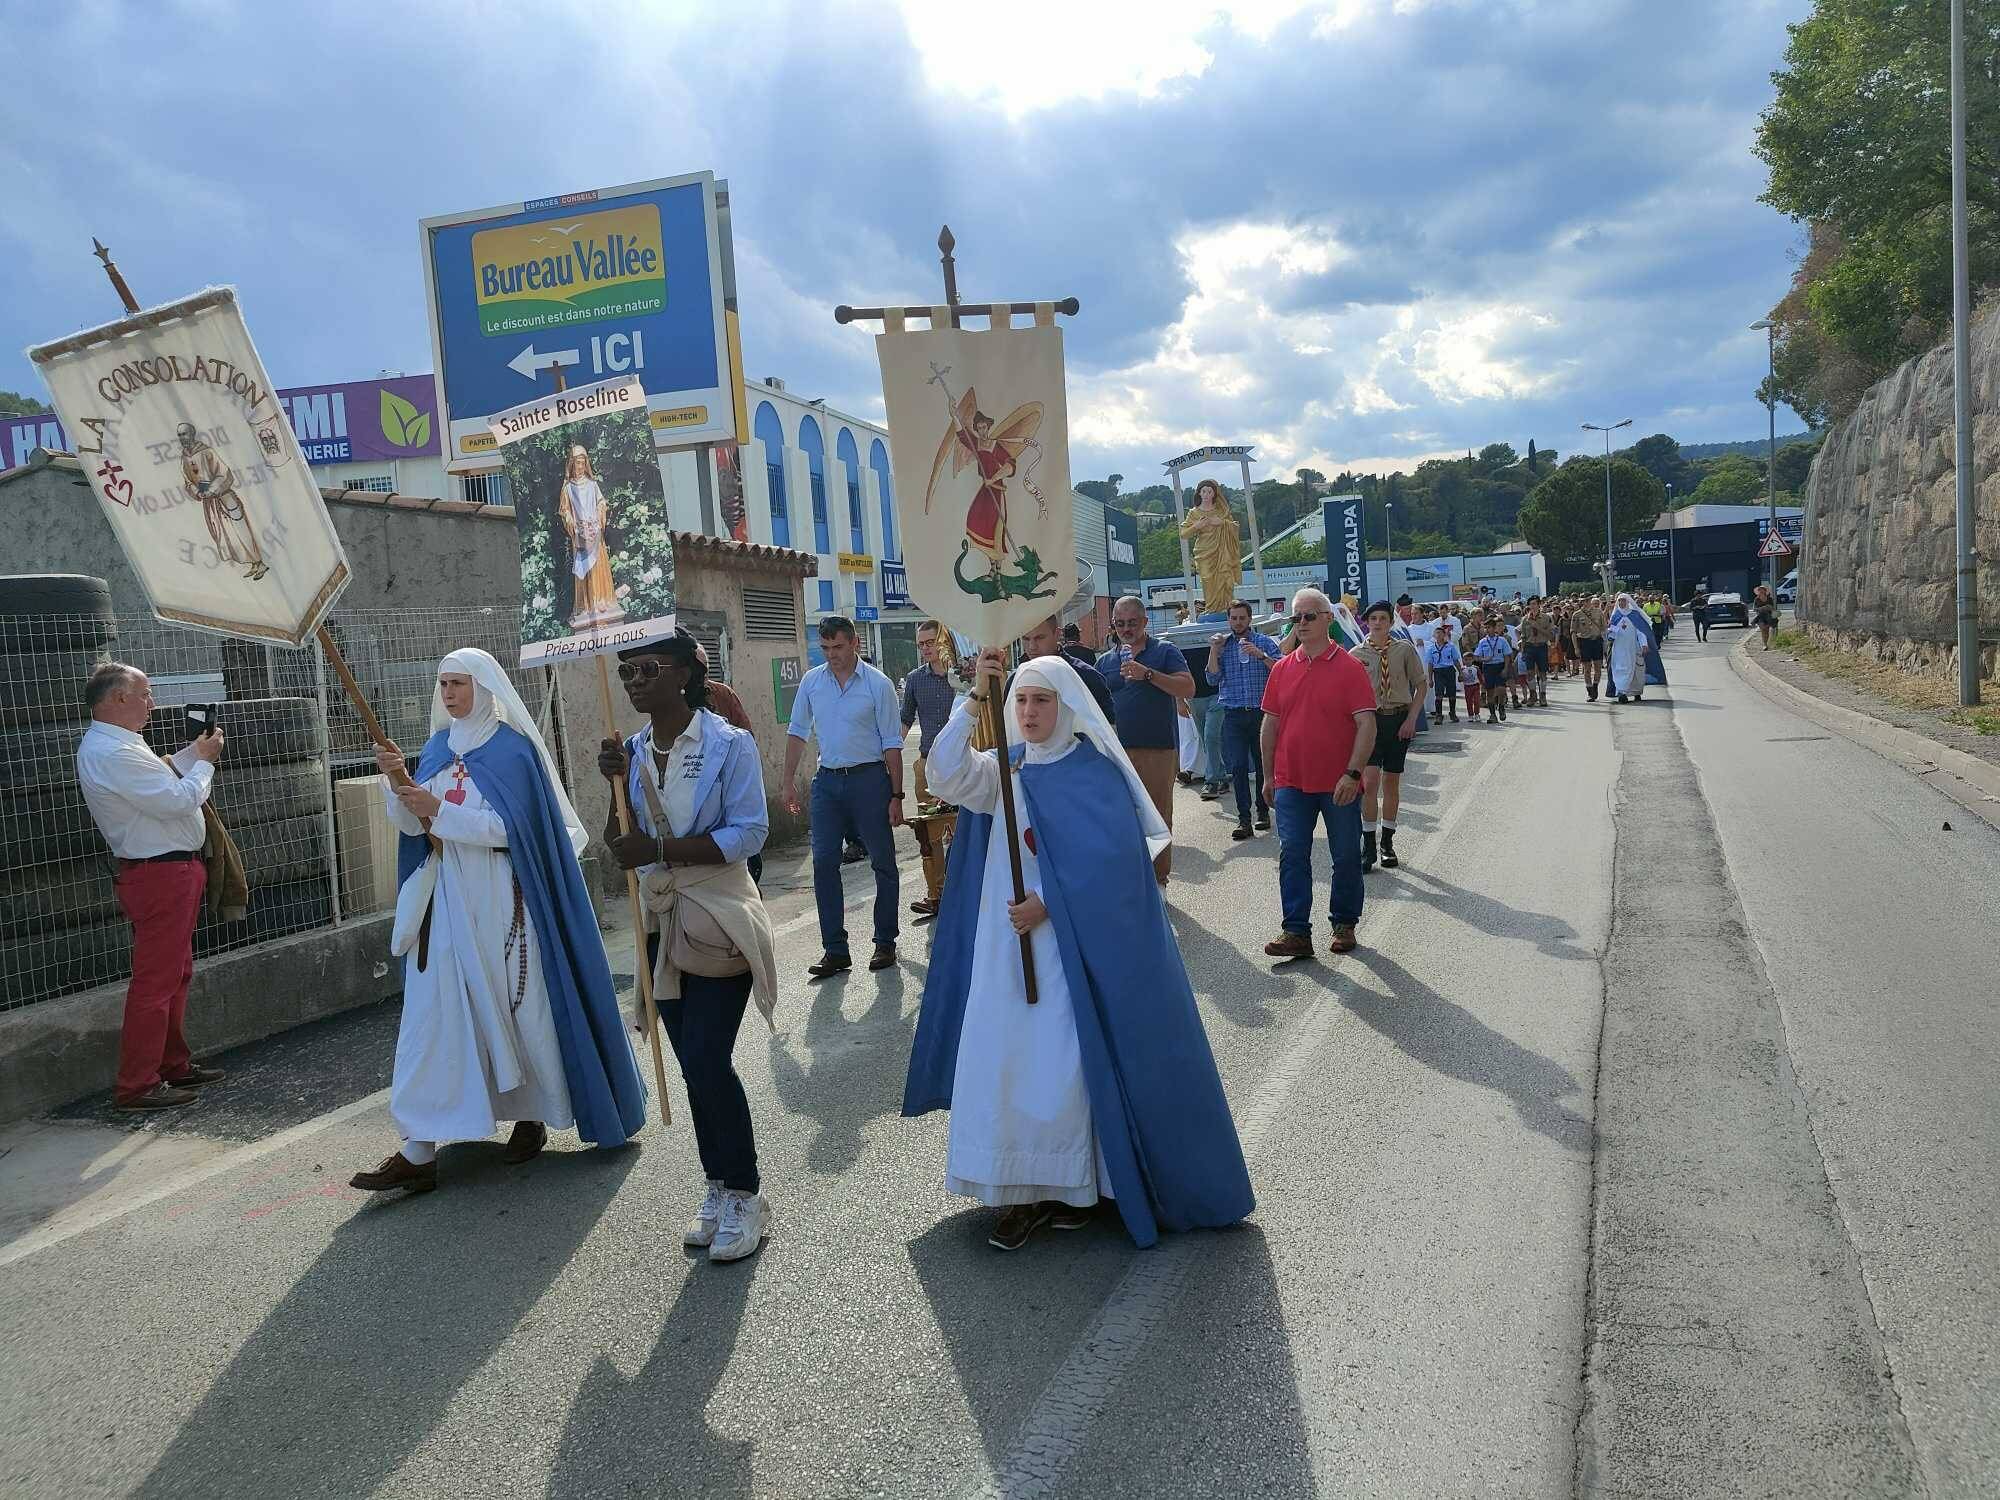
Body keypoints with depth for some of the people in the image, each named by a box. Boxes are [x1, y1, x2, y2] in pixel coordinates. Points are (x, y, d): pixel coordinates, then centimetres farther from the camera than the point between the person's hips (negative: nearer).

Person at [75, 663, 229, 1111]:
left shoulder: (110, 746, 12)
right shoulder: (114, 754, -22)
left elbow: (160, 777, 22)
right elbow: (179, 800, -22)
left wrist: (194, 752, 12)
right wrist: (205, 760, -7)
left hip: (169, 873, 11)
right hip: (160, 876, -11)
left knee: (176, 974, 18)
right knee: (155, 982, -5)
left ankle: (173, 1065, 29)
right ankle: (137, 1085, 2)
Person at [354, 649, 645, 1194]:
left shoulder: (513, 749, -7)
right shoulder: (438, 747, 11)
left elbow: (509, 828, -16)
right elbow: (412, 824, 5)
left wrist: (439, 810, -20)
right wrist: (397, 782, -13)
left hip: (499, 899, -5)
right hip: (445, 898, 5)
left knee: (517, 1004, 4)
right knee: (431, 1013, 0)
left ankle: (533, 1117, 24)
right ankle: (418, 1151, 0)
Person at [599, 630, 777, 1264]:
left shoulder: (729, 744, -10)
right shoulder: (633, 749, 6)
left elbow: (749, 833, -18)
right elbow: (620, 846, 4)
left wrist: (662, 849, -22)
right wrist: (617, 783, -10)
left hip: (718, 919, -6)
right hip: (662, 920, 6)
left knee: (707, 1061, -10)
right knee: (693, 1064, 11)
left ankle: (744, 1195, 7)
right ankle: (719, 1187, 25)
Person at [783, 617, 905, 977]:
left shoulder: (878, 684, -6)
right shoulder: (811, 682, 4)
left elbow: (892, 744, -5)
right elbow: (798, 733, 12)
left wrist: (896, 796, -7)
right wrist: (789, 782, 7)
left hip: (869, 778, -3)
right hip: (827, 780, 3)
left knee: (883, 862, 4)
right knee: (824, 863, 0)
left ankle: (885, 943, 16)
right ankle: (835, 949, 6)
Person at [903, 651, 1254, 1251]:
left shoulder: (1096, 773, -5)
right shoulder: (1005, 770, 8)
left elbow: (1109, 859, -12)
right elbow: (946, 776, -12)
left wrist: (1048, 904, -17)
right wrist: (976, 699, -22)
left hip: (1073, 942, -5)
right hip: (1007, 942, 5)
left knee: (1064, 1062, -4)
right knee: (1003, 1059, 4)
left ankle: (1067, 1188, 10)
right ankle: (1027, 1191, 16)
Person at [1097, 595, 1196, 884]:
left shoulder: (1165, 652, 4)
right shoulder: (1105, 661, 14)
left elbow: (1188, 688, -8)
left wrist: (1148, 674, -16)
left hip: (1159, 750, -3)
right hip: (1116, 752, 3)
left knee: (1158, 817, 2)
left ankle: (1158, 879, 10)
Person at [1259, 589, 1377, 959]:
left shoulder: (1350, 668, -5)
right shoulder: (1282, 669, 6)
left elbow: (1366, 724, -10)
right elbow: (1270, 724, 11)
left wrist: (1352, 774, -19)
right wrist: (1269, 777, 10)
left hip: (1339, 785, -3)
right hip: (1292, 783, 3)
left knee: (1346, 858, 9)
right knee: (1292, 856, -1)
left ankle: (1344, 925, 24)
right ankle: (1296, 932, 2)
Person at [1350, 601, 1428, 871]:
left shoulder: (1405, 650, 1)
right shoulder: (1356, 654, 1)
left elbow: (1421, 685, 6)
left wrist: (1411, 719, -3)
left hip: (1399, 721, 1)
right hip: (1370, 719, -1)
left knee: (1392, 782, 10)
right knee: (1370, 781, -11)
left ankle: (1388, 843, 23)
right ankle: (1368, 847, -3)